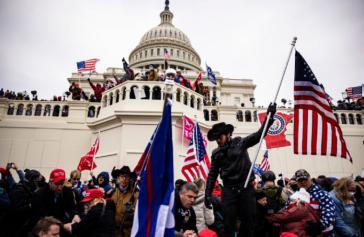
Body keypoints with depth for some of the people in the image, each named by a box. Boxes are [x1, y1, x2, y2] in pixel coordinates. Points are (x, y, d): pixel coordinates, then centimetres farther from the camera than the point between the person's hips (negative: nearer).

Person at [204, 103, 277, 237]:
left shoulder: (240, 143, 1)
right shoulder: (216, 153, 6)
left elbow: (259, 135, -7)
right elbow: (212, 175, 8)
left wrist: (270, 116, -17)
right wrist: (208, 194, 2)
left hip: (247, 188, -1)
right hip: (229, 190, 1)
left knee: (249, 221, 8)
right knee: (229, 222, 0)